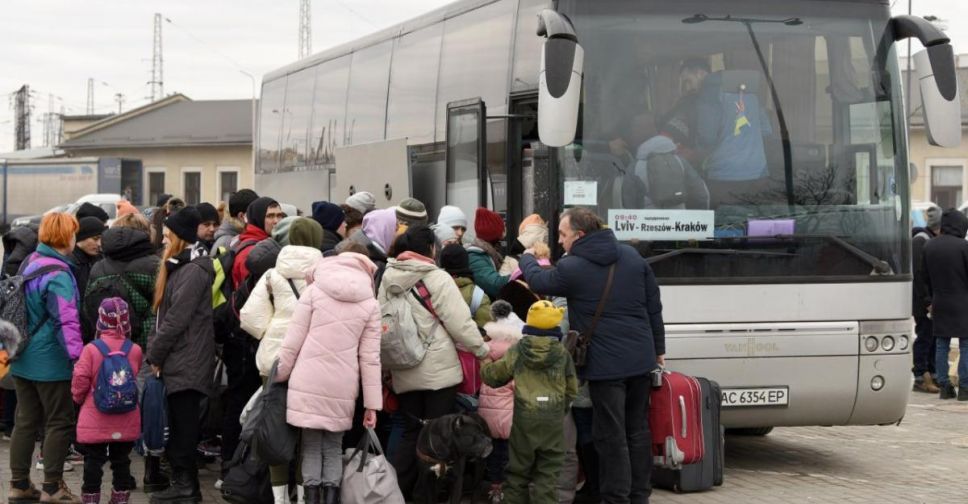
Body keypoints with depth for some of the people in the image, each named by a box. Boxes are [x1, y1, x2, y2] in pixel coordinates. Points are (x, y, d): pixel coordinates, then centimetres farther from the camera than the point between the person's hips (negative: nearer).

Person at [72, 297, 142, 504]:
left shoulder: (91, 349, -12)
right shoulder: (135, 351, -5)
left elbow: (80, 381, -10)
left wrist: (78, 398, 9)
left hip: (95, 421, -2)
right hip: (125, 423, 2)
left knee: (93, 462, 6)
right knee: (121, 462, 13)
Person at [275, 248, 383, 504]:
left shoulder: (315, 291, 3)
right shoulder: (370, 304, 6)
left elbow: (292, 342, 0)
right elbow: (370, 357, 4)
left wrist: (278, 376, 11)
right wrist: (372, 404, 6)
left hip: (308, 383, -1)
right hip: (342, 387, 1)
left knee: (311, 446, 7)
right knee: (333, 447, 13)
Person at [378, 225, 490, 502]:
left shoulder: (388, 278, 4)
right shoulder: (437, 278, -12)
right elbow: (460, 323, -13)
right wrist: (483, 350, 1)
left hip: (404, 372, 5)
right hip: (439, 370, -5)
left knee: (412, 431, 15)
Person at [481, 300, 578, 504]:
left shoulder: (518, 350, -1)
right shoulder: (562, 353, 0)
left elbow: (495, 375, 6)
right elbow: (571, 388, 6)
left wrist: (485, 365, 28)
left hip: (524, 415, 1)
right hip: (553, 417, -1)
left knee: (519, 466, 13)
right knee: (548, 469, 3)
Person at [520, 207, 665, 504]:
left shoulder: (571, 268, -11)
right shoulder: (632, 257, 6)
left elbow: (538, 281, 8)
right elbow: (654, 306, 10)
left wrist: (527, 258, 29)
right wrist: (658, 349, 19)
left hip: (605, 365, -6)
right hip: (641, 359, 6)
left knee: (612, 437, -1)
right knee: (638, 429, 15)